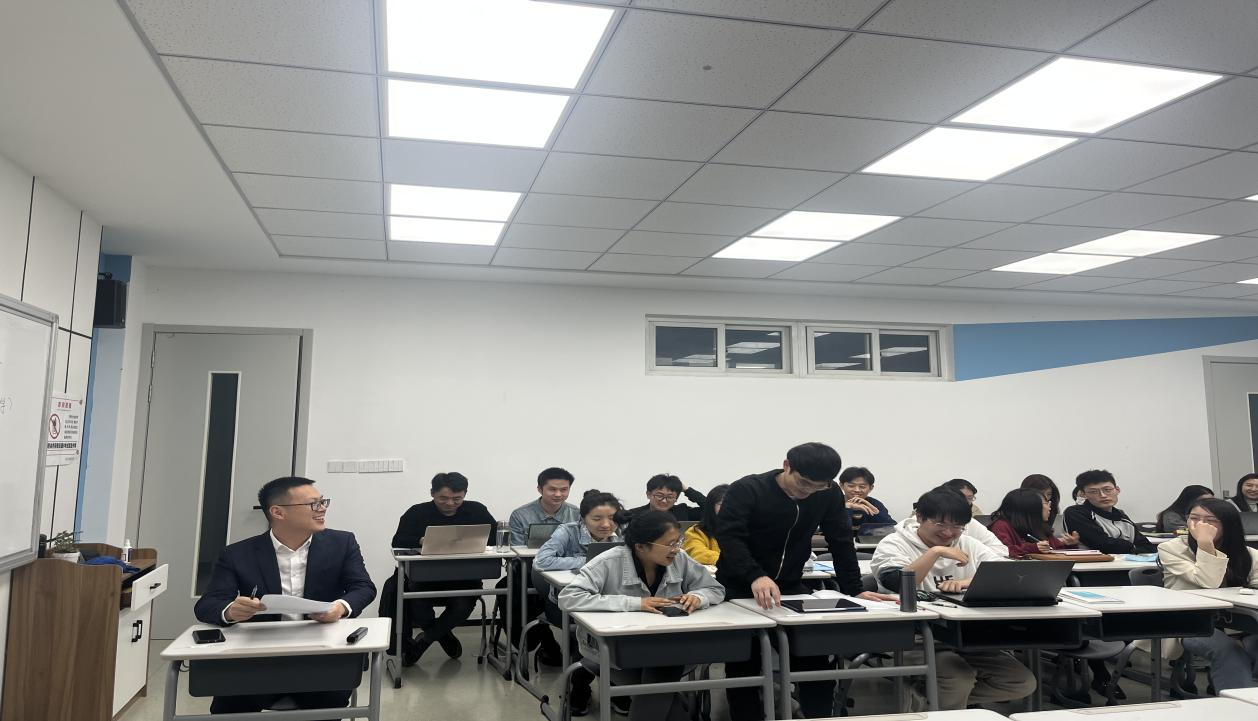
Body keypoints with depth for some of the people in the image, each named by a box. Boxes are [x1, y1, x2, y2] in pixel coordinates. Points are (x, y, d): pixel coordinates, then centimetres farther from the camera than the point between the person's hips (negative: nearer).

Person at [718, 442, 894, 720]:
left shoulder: (829, 494, -6)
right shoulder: (746, 490, -20)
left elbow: (841, 542, -2)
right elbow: (730, 538, -31)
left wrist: (854, 591, -12)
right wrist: (756, 577, -47)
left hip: (791, 588, 4)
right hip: (740, 590, -3)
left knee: (817, 661, -3)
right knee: (744, 669, 0)